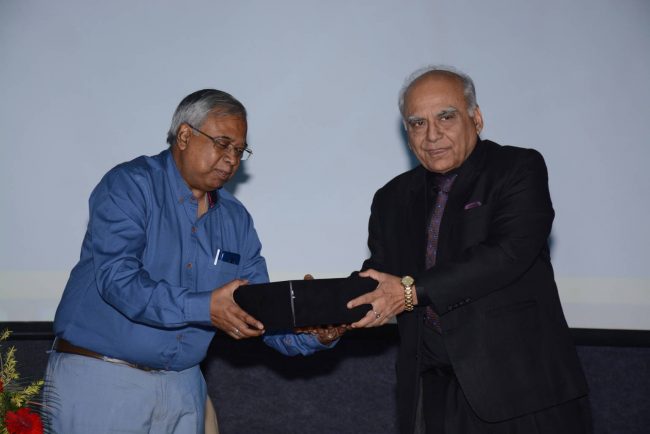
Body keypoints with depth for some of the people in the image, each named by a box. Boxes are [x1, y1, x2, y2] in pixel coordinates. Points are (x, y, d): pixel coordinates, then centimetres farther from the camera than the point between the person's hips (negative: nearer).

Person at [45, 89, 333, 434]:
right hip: (99, 377, -5)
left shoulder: (236, 219, 9)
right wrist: (204, 307, -29)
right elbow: (117, 278, -21)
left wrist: (315, 334, -13)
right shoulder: (130, 185, -8)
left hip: (183, 386, 6)